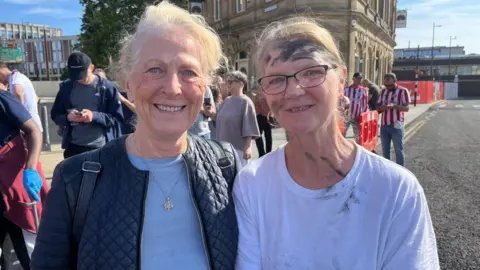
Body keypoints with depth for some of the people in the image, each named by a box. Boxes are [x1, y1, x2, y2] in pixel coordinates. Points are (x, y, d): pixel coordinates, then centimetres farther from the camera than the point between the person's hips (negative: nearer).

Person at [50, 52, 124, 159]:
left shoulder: (106, 87, -6)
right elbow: (55, 115, 10)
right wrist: (68, 117, -13)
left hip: (101, 148, -2)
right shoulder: (66, 87, 3)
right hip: (74, 147, 3)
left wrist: (95, 116, -22)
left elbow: (118, 118, -6)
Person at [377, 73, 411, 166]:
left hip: (396, 125, -5)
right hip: (384, 125, 5)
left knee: (399, 150, 2)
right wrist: (383, 107, -11)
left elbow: (407, 108, -10)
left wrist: (394, 106, -27)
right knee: (385, 150, 11)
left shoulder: (403, 91, -4)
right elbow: (378, 106, 13)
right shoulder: (383, 91, 12)